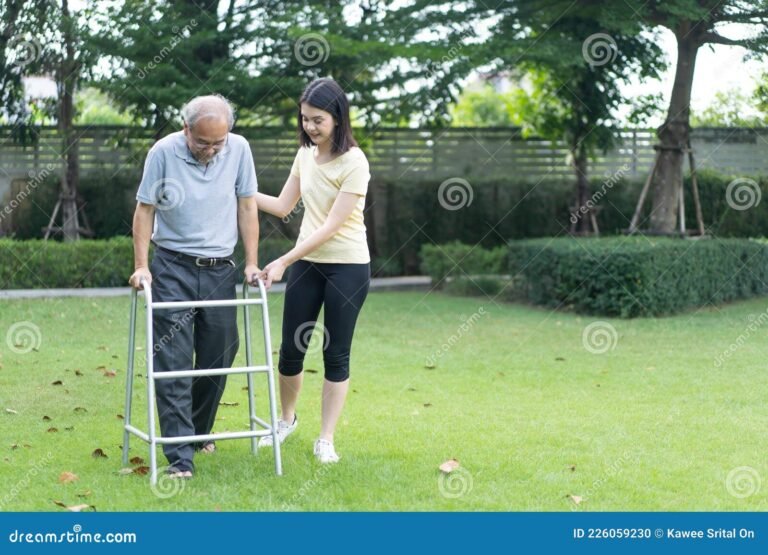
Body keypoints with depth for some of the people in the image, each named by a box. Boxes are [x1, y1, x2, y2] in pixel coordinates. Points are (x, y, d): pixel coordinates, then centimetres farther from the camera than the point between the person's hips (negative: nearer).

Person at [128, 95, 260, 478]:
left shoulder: (239, 150, -4)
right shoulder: (163, 152, -11)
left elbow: (247, 206, 4)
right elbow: (144, 210, -4)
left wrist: (252, 263, 1)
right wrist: (141, 266, -9)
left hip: (220, 270, 3)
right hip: (173, 267, -3)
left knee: (219, 357, 9)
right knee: (173, 361, -8)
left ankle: (200, 432, 31)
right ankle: (180, 457, -8)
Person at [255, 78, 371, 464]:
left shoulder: (353, 162, -17)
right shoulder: (305, 154, 4)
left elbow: (331, 226, -20)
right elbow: (283, 206, 11)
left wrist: (283, 262, -22)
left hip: (347, 266, -6)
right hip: (307, 263, 6)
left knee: (336, 353, 2)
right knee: (291, 349, 10)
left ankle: (326, 440, 12)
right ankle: (286, 419, 33)